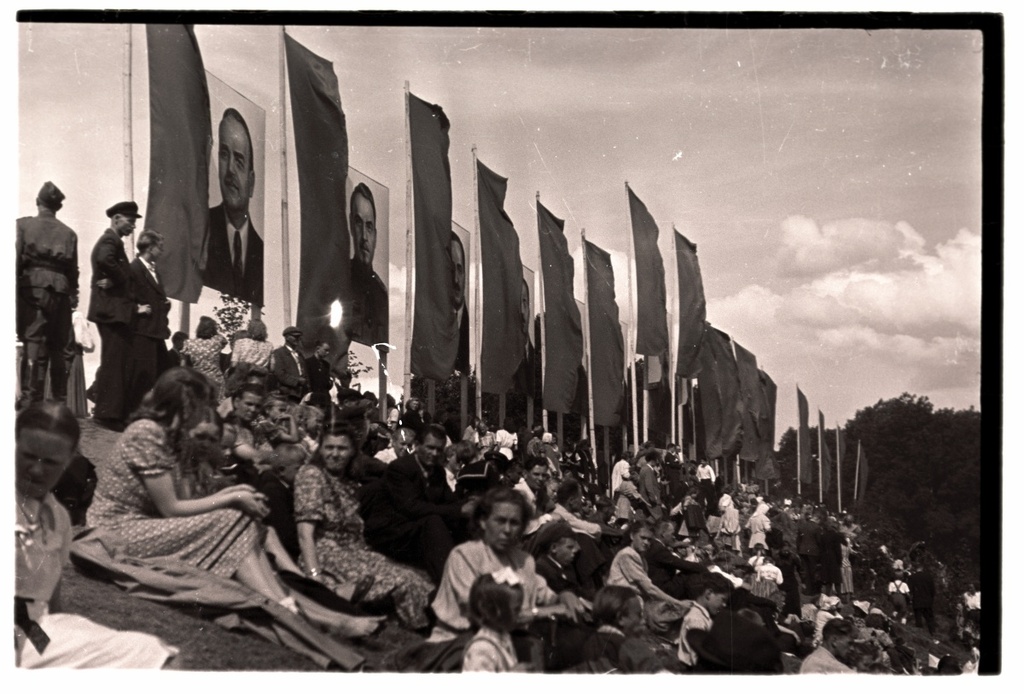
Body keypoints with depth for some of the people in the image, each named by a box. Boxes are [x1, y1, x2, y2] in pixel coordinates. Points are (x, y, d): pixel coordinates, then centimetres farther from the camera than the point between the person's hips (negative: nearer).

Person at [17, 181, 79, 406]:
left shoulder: (23, 225, 3)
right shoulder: (68, 233, 10)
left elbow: (15, 258, -6)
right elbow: (73, 268, 7)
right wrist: (73, 291, 14)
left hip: (32, 288, -3)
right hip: (60, 292, 3)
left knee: (34, 342, -7)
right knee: (57, 347, 9)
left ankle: (34, 401, -15)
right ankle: (59, 400, 10)